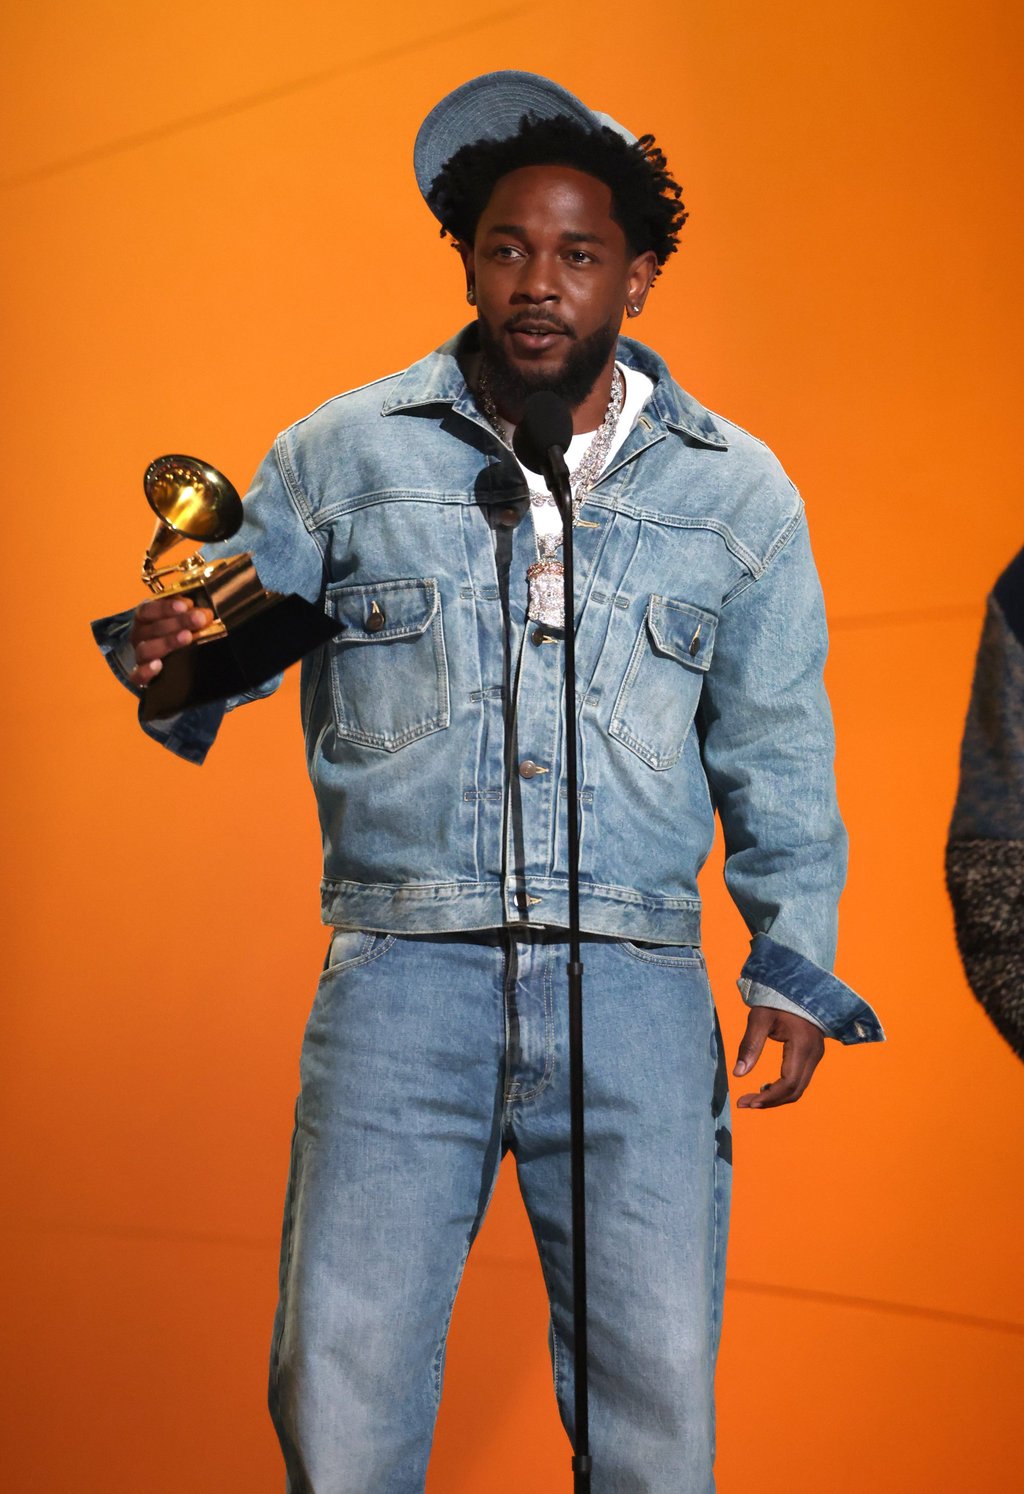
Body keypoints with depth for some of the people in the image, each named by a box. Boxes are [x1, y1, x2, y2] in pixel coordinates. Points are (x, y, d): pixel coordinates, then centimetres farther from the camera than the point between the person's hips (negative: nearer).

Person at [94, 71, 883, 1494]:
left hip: (638, 999, 1)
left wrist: (795, 965, 6)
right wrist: (166, 656, -13)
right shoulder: (343, 455, 7)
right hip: (401, 981, 0)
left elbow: (777, 753, 15)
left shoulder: (737, 494, 10)